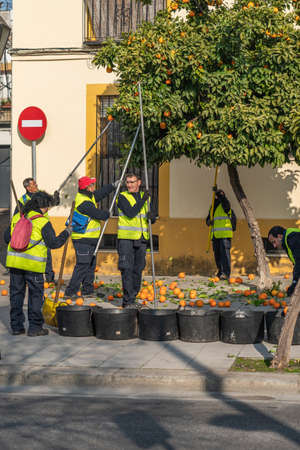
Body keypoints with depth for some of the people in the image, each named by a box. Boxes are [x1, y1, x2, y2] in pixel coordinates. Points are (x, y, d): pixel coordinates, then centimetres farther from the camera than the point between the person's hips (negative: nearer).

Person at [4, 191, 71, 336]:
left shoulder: (17, 217, 9)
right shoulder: (43, 222, -9)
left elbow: (7, 237, 15)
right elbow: (53, 243, -8)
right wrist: (66, 233, 7)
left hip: (14, 261, 5)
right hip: (33, 264, -5)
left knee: (16, 293, 12)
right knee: (36, 294, 5)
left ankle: (16, 326, 15)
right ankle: (35, 327, 6)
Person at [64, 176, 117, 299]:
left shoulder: (89, 196, 8)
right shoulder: (83, 202, -21)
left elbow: (100, 193, 25)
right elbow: (99, 214, -18)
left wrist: (113, 186, 24)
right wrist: (108, 213, 2)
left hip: (90, 240, 10)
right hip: (83, 240, -10)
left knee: (90, 266, 14)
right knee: (82, 266, -11)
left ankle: (87, 291, 20)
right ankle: (70, 292, -8)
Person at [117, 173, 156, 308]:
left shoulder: (145, 197, 14)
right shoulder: (122, 197, -3)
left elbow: (152, 219, 15)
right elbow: (131, 213, -17)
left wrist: (152, 216, -8)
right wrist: (142, 200, -16)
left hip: (141, 240, 5)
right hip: (126, 238, -5)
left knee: (137, 270, 8)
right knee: (127, 269, -11)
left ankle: (131, 298, 18)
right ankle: (128, 301, -10)